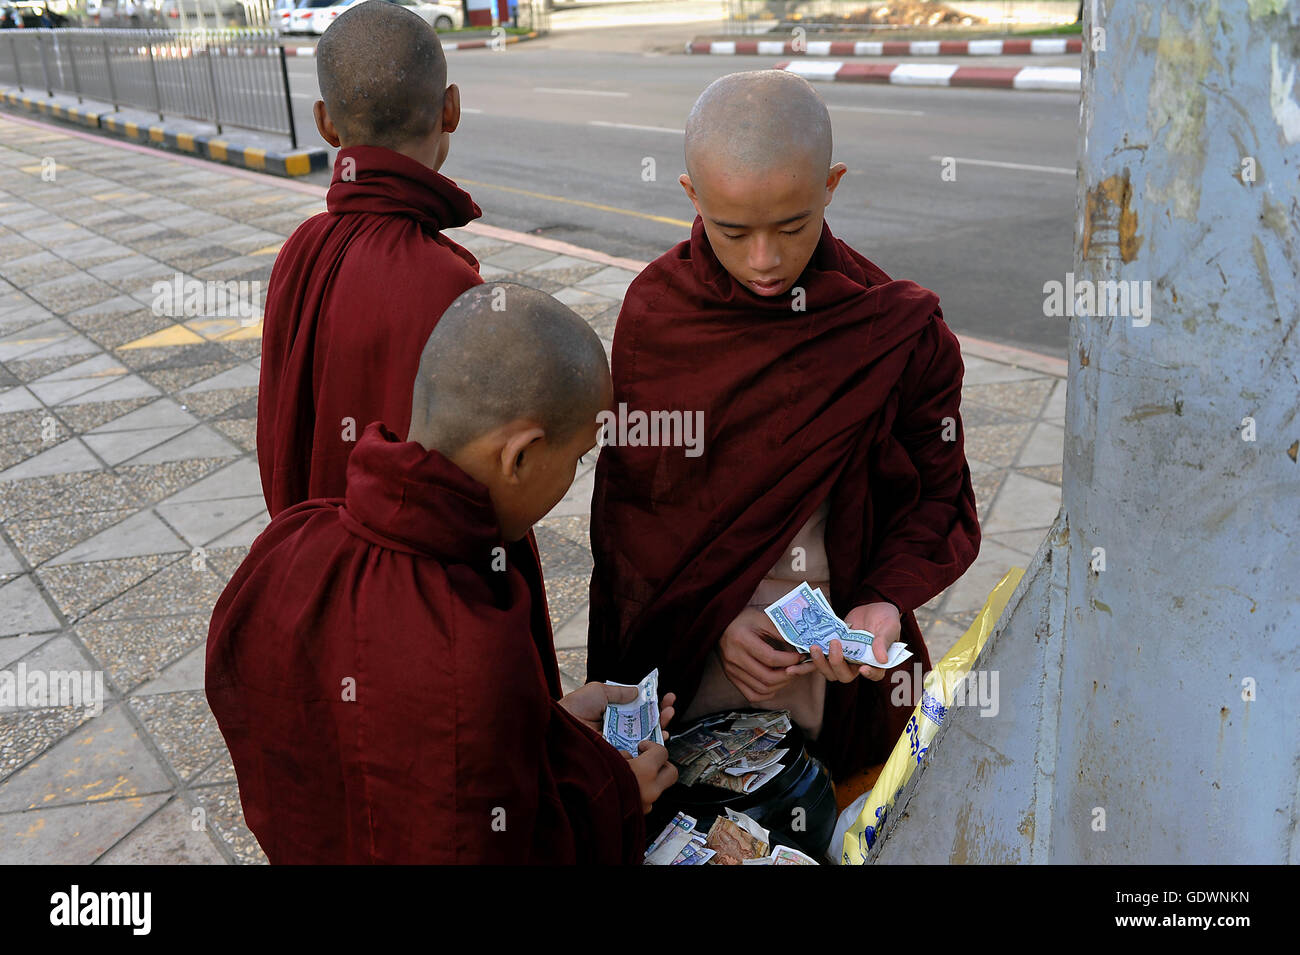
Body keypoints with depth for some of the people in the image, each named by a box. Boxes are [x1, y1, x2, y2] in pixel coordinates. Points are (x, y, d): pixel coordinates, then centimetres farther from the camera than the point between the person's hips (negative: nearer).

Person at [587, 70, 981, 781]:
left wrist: (887, 602, -21)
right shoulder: (655, 311, -8)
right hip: (686, 647, 1)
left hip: (843, 642, 0)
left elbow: (940, 496, -2)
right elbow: (625, 497, -3)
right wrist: (711, 616, -15)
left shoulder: (900, 330, -12)